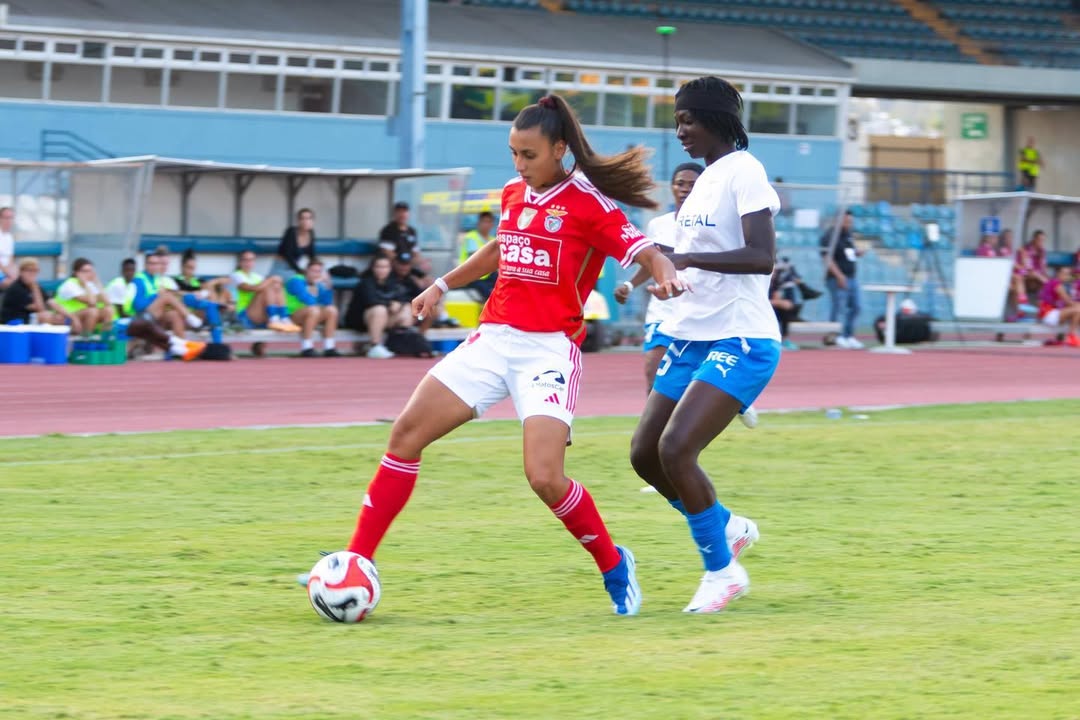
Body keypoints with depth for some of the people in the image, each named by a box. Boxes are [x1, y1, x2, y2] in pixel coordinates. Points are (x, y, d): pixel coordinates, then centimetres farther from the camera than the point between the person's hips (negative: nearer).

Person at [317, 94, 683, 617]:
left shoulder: (589, 204, -8)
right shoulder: (513, 195, 11)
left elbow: (645, 252, -15)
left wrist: (665, 275, -37)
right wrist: (443, 285, 31)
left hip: (549, 350, -6)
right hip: (493, 339, 7)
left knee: (545, 477, -20)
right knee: (406, 434, -4)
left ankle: (614, 567, 6)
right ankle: (357, 563, 0)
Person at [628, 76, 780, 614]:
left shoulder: (743, 172, -12)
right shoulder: (707, 177, 15)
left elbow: (761, 256, -24)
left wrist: (685, 258, -29)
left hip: (739, 341, -9)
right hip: (691, 337, 9)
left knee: (676, 449, -20)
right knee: (645, 454, 5)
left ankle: (722, 570, -4)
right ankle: (728, 529, 26)